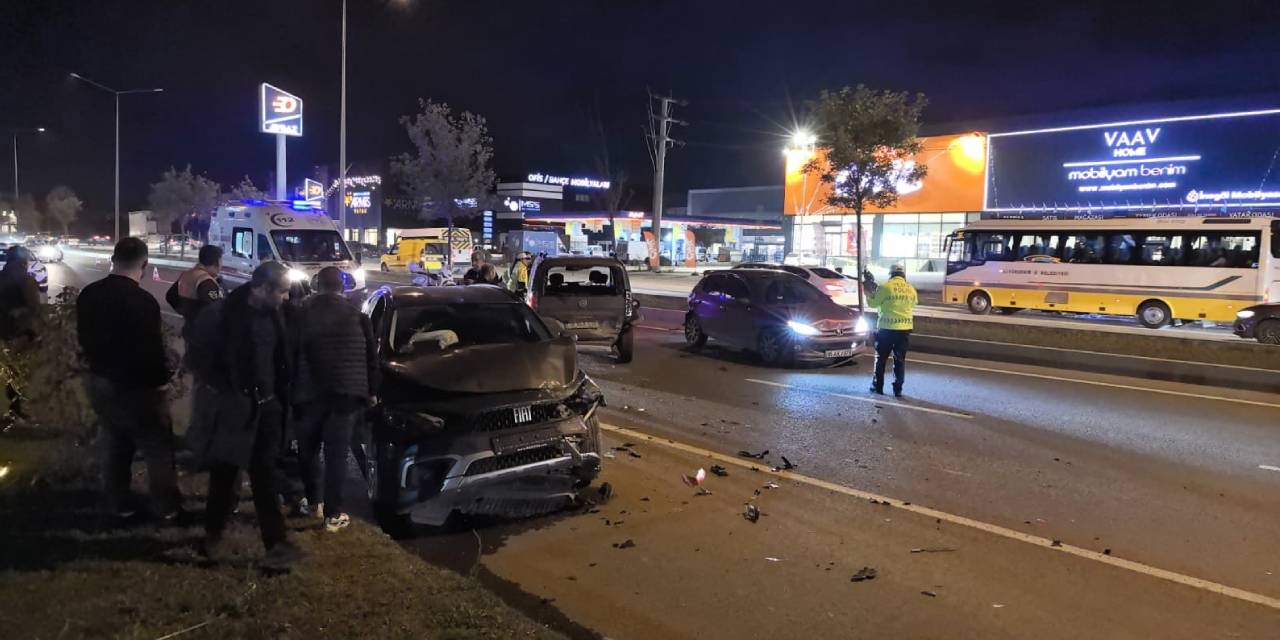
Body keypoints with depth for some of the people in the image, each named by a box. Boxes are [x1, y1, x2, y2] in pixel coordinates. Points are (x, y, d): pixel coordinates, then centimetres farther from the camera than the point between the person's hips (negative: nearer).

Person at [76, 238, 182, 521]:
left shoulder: (88, 294, -3)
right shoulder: (143, 301, -27)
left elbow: (85, 339, 9)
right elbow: (152, 348, -22)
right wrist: (162, 378, -5)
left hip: (99, 381, 7)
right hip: (136, 387, -7)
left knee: (114, 444, 22)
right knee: (158, 448, 9)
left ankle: (118, 503, 33)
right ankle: (166, 506, 18)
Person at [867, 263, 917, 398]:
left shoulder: (885, 287, -9)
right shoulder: (911, 289, 5)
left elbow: (873, 303, -1)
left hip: (887, 328, -3)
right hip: (905, 328, 3)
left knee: (881, 358, 9)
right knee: (900, 360, 8)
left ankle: (878, 386, 13)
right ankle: (898, 389, 7)